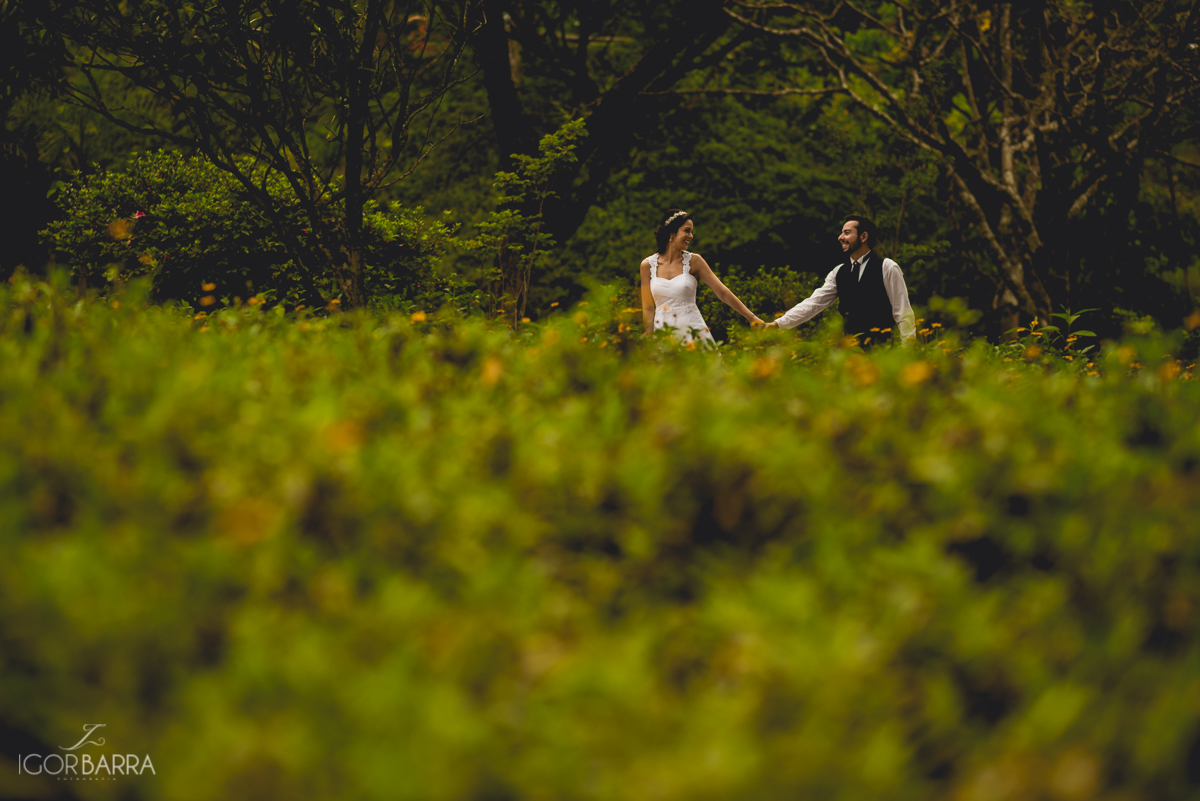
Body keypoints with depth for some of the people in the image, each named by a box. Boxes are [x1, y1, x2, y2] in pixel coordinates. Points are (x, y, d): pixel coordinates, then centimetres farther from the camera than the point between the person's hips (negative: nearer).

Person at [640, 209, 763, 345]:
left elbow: (723, 292, 0)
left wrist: (753, 318, -3)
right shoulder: (648, 265, 3)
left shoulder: (693, 261, 1)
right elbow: (648, 308, 7)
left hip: (693, 333, 0)